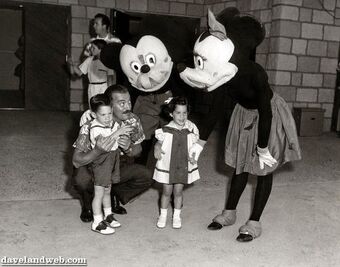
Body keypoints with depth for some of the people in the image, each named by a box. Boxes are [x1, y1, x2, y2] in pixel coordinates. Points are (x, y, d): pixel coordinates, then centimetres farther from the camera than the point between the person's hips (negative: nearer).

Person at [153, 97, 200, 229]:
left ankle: (177, 216, 28)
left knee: (178, 191, 10)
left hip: (183, 166, 1)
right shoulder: (166, 130, -11)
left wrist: (193, 157, -12)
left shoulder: (191, 130, -6)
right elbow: (159, 142, -2)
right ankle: (163, 215, 30)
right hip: (167, 165, -1)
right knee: (167, 191, 10)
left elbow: (194, 147, 5)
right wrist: (157, 148, -25)